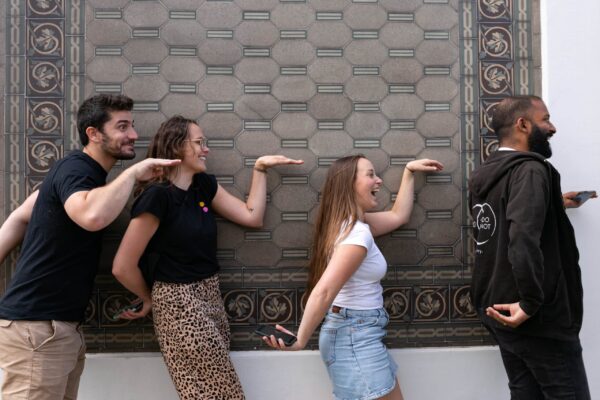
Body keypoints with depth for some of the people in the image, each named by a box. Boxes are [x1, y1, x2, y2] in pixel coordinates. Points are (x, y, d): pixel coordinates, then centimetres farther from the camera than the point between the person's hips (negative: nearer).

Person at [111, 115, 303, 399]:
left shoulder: (203, 185, 7)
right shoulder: (157, 195, -18)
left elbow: (252, 216, 10)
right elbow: (122, 267, -16)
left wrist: (260, 167, 8)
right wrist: (149, 299, 0)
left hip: (210, 296, 8)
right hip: (179, 302, -8)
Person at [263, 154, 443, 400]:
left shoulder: (352, 223, 10)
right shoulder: (358, 233, -21)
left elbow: (398, 215, 24)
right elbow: (324, 291, -28)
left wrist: (409, 171, 26)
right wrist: (300, 341, -26)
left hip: (357, 333, 10)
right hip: (356, 336, -10)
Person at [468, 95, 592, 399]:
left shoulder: (484, 174, 9)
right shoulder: (530, 169, -18)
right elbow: (524, 238, -33)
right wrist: (531, 303, -27)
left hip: (497, 311, 9)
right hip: (540, 319, -9)